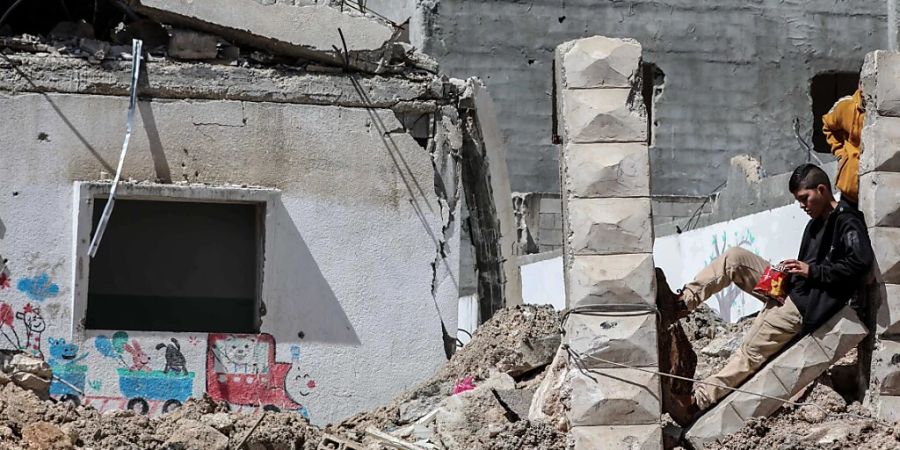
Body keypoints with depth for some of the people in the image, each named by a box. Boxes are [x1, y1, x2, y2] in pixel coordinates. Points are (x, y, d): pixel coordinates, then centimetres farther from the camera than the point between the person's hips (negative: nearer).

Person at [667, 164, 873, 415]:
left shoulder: (849, 224, -11)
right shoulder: (816, 223, 18)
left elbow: (860, 263, -24)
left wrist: (812, 271, -19)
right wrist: (793, 271, 4)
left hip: (807, 305, -9)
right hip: (790, 289, 9)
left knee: (751, 352, -13)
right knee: (734, 257, -5)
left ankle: (700, 399, -11)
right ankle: (685, 301, -10)